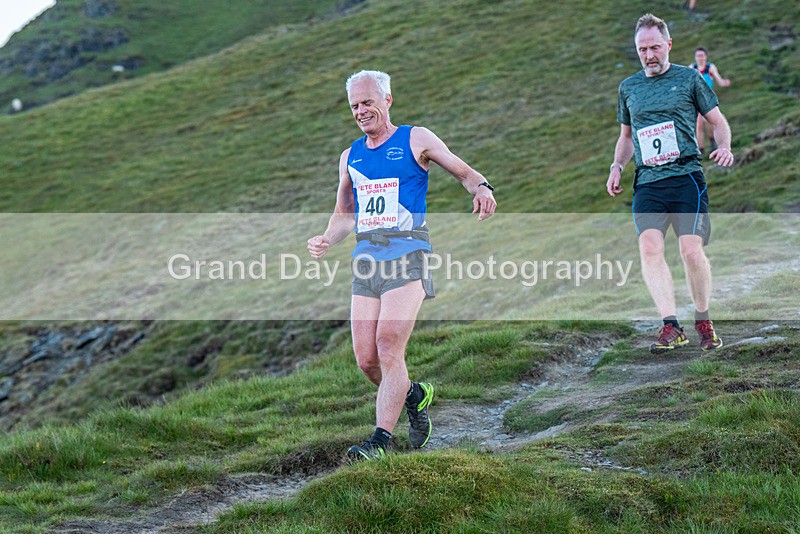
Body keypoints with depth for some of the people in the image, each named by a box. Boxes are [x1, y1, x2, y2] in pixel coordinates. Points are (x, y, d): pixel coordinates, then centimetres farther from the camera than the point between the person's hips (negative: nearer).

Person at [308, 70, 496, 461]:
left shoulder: (416, 140, 7)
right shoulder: (350, 157, 21)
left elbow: (463, 171, 10)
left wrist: (481, 188, -13)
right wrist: (326, 241, 7)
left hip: (406, 252, -5)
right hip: (366, 258, 5)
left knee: (389, 346, -18)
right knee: (366, 361, -1)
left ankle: (381, 438, -16)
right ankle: (414, 395, 27)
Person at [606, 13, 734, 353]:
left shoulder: (689, 79, 8)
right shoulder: (628, 88, 18)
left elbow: (718, 121, 12)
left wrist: (724, 147, -8)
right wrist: (617, 166, 12)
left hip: (686, 176, -3)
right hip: (647, 182, 3)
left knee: (691, 251, -12)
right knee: (649, 248, -17)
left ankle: (703, 321, 8)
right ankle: (671, 326, -17)